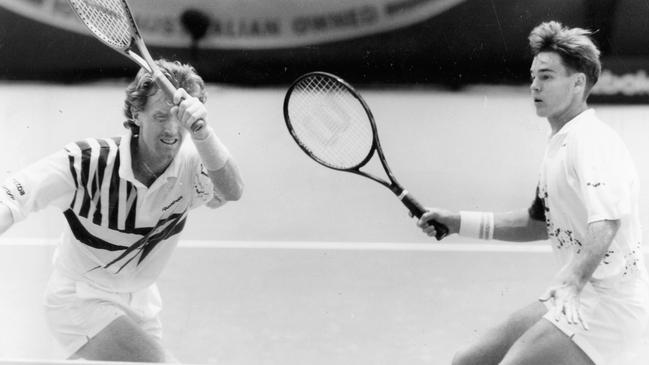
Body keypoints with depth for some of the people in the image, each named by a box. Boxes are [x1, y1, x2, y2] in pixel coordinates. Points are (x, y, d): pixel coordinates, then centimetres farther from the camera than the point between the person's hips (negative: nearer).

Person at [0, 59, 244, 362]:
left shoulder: (191, 165, -18)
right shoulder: (88, 161, -23)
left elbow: (231, 191, -39)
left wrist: (200, 131, -55)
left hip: (140, 301, 5)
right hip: (81, 299, -5)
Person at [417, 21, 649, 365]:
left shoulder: (593, 140, -16)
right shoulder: (559, 144, 16)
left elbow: (606, 223, -32)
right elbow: (539, 222, 27)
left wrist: (571, 279, -47)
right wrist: (458, 222, 20)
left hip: (608, 301, -10)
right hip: (569, 298, 10)